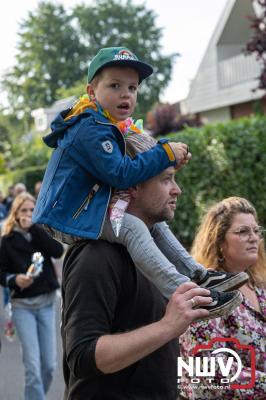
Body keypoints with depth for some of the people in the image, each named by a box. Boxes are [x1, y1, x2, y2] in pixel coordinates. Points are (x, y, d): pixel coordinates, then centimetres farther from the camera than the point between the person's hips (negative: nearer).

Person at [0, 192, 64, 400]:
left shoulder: (41, 234, 6)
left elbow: (58, 251, -13)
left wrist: (34, 228, -15)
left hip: (47, 302, 3)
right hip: (23, 305, -3)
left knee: (49, 364, 5)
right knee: (33, 365, -8)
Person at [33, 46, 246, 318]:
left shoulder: (113, 127, 13)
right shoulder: (92, 129, -21)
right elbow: (120, 174, -27)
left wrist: (172, 159, 2)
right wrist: (165, 153, -20)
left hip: (86, 212, 11)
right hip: (68, 219, -11)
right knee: (132, 227, -29)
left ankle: (198, 275, 8)